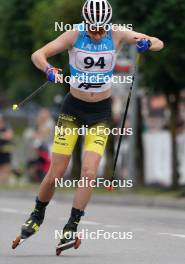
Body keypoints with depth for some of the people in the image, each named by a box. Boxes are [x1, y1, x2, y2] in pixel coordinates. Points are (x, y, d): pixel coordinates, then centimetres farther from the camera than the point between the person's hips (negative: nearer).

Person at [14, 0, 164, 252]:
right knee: (55, 174, 1)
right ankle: (38, 215, 26)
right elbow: (38, 55, -18)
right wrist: (49, 70, -40)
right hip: (73, 109, -1)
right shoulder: (75, 35, -15)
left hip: (101, 112, 1)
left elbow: (159, 44, -9)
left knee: (89, 172, -14)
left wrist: (147, 43, -33)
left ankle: (72, 226, -3)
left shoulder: (117, 35, -12)